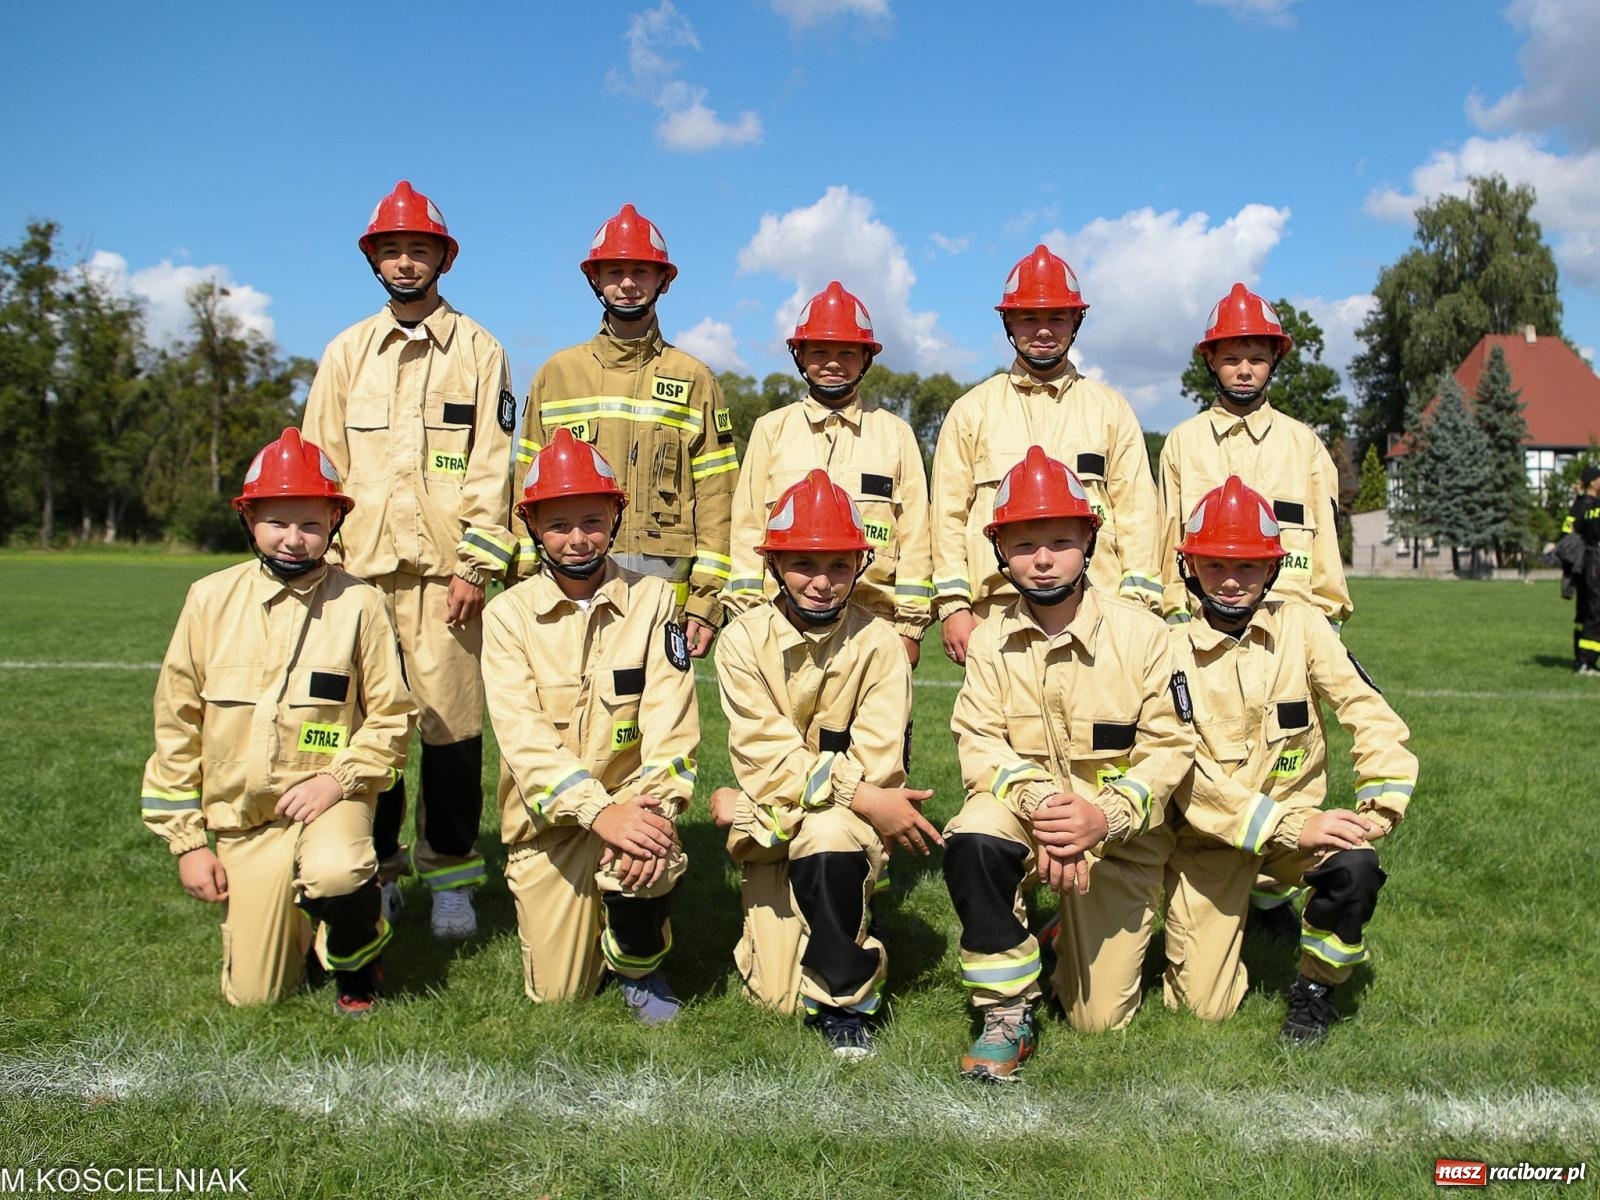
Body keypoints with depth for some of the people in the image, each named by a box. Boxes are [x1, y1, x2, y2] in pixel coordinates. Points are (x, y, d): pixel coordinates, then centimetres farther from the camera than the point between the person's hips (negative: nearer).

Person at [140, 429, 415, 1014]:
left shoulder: (358, 603, -7)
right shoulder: (211, 599, -2)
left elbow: (391, 715, -3)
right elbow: (176, 726, 3)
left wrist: (338, 778, -18)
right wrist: (188, 840, 2)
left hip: (328, 797, -2)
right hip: (241, 817, 3)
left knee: (334, 874, -36)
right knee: (253, 995, 1)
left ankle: (358, 956, -2)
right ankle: (297, 920, 35)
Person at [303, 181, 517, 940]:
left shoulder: (477, 351, 8)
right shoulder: (347, 352, 16)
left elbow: (491, 468, 1)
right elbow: (320, 463, 14)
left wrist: (477, 566, -8)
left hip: (443, 566, -2)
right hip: (359, 565, 3)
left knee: (451, 721, -3)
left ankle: (451, 875, 11)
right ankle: (374, 869, 18)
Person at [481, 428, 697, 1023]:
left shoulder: (652, 600, -5)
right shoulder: (508, 612, -6)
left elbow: (670, 719, -13)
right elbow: (522, 732, -17)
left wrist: (652, 809, -30)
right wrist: (598, 812, -31)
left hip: (631, 794, -1)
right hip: (547, 814, 1)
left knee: (649, 861, -35)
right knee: (556, 994, 1)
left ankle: (638, 963, -1)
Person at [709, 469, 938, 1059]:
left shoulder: (878, 645, -9)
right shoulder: (743, 640, -6)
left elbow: (876, 765, -17)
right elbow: (764, 757, -14)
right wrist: (860, 796, -26)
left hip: (853, 818, -2)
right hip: (770, 827, 2)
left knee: (828, 839, -38)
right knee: (777, 999, -5)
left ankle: (845, 1001, -15)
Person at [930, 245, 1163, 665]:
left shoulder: (1111, 410, 15)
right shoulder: (971, 412, 13)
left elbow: (1136, 509, 10)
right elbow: (949, 514, 8)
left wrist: (1137, 604, 0)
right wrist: (953, 605, -1)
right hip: (997, 610, 0)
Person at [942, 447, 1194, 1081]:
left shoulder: (1141, 633, -11)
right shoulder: (990, 640, -4)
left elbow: (1169, 748, -12)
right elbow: (978, 742, -11)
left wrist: (1104, 816, -28)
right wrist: (1038, 800, -31)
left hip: (1120, 832, -1)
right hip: (1021, 806, 1)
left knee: (1099, 1017, 1)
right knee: (971, 843, -36)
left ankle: (1085, 928, 37)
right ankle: (1009, 1017, -17)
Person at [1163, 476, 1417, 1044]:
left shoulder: (1299, 625, -3)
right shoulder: (1173, 648, -10)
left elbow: (1370, 713, -7)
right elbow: (1186, 773, -18)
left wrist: (1380, 806, -23)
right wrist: (1291, 826, -27)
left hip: (1297, 817, 2)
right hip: (1210, 835, -1)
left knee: (1356, 868, -32)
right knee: (1202, 1007, -7)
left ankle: (1314, 989, -3)